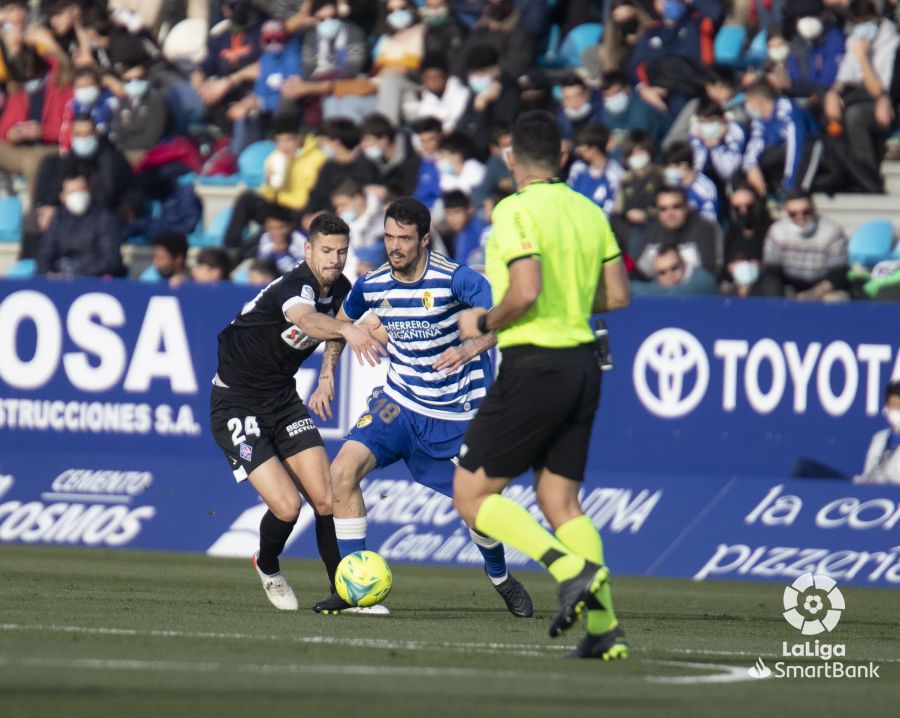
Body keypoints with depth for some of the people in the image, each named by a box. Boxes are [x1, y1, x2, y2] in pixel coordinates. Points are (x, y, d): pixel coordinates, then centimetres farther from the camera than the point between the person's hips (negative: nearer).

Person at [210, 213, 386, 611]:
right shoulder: (294, 286, -27)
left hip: (283, 400, 7)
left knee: (326, 499, -7)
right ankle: (267, 567, 16)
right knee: (287, 506, -16)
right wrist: (347, 329, -72)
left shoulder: (340, 290, -1)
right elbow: (307, 320, -53)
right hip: (236, 406, -7)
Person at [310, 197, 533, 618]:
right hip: (399, 402, 3)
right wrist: (327, 381, 11)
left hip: (455, 416, -3)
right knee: (343, 471, -18)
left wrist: (468, 350, -50)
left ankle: (500, 578, 31)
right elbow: (341, 324, 17)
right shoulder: (371, 286, -4)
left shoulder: (455, 279, -19)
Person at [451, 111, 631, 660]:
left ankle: (572, 570, -17)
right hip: (582, 364, 8)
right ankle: (605, 627, 3)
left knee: (472, 497, 0)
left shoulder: (517, 210, -12)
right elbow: (618, 295, 12)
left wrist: (484, 323, -6)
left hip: (534, 365, -8)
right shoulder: (590, 213, 9)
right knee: (561, 502, 13)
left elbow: (526, 291, -23)